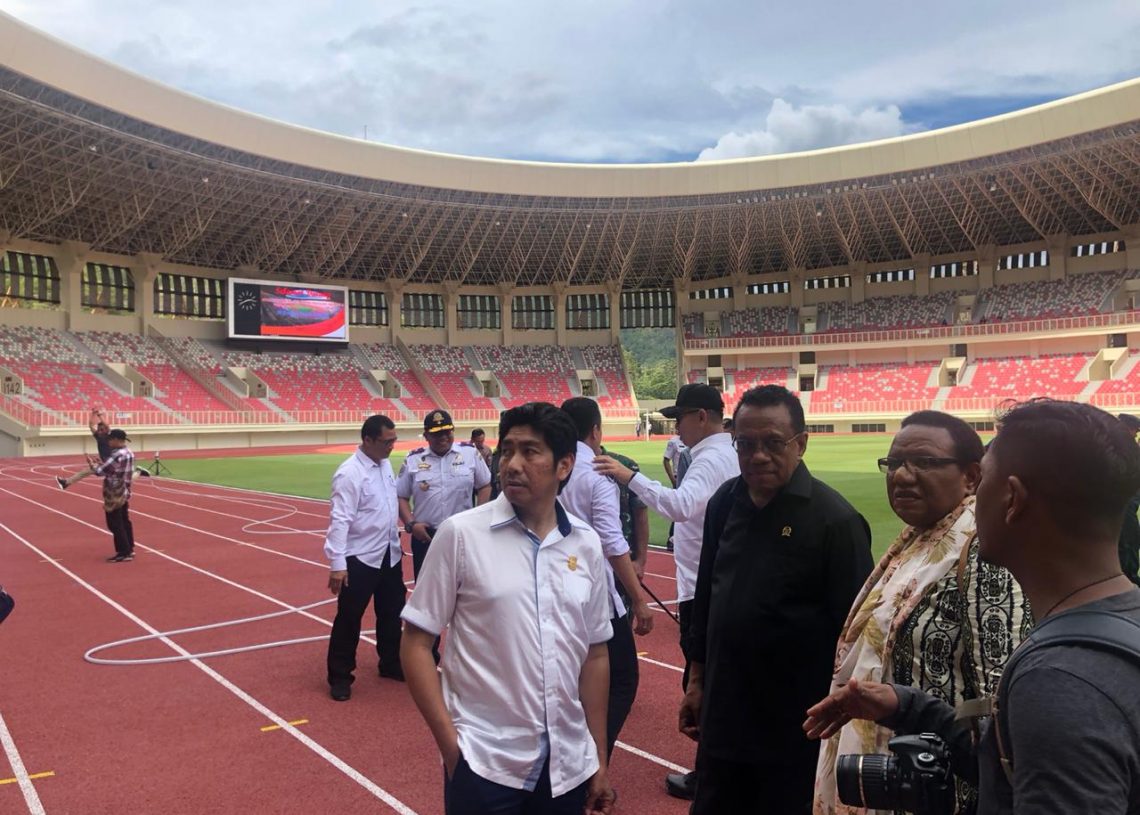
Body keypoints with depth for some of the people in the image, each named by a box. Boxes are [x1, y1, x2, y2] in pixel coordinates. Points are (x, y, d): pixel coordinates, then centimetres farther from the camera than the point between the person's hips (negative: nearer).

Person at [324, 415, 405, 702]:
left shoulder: (385, 464, 4)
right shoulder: (349, 473, -19)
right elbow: (339, 520, -22)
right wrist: (337, 564, -25)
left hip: (390, 554, 8)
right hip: (360, 559, -7)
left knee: (392, 613, 19)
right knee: (349, 618, 6)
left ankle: (391, 664, 38)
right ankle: (340, 677, 21)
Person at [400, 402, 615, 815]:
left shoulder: (587, 543, 0)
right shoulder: (461, 533, -9)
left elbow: (594, 653, 8)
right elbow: (415, 643, -5)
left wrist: (599, 757, 11)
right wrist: (450, 743, -9)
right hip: (485, 764, -3)